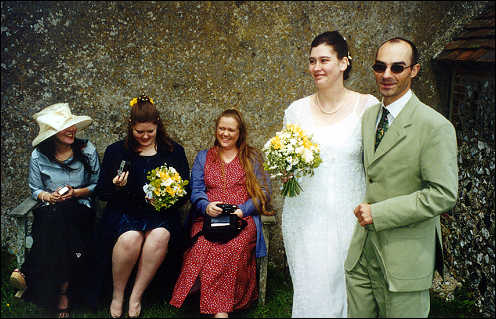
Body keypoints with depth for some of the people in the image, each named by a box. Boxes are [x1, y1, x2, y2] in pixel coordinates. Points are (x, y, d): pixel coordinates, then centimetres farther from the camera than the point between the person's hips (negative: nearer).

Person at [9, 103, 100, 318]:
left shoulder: (87, 150, 0)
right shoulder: (39, 157, 2)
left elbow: (97, 185, 5)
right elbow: (35, 189, 11)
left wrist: (75, 192, -12)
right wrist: (49, 196, -11)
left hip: (80, 208, 0)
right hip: (49, 210, 1)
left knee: (58, 220, -34)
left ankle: (28, 273, -17)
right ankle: (63, 291, -26)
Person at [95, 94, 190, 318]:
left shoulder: (174, 151, 11)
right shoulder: (116, 151, 10)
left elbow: (185, 192, 10)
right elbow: (101, 192, 10)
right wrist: (116, 186, -12)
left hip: (161, 215, 1)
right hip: (124, 213, 0)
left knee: (160, 235, -34)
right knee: (130, 237, -34)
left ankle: (136, 297, -20)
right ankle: (117, 295, -10)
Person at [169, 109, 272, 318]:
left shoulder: (252, 157, 19)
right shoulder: (203, 157, 24)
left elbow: (263, 192, 9)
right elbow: (196, 191, 13)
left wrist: (243, 210, -8)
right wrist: (206, 206, -10)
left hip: (242, 220, -1)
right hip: (208, 217, 1)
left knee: (232, 247, -36)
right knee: (204, 245, -34)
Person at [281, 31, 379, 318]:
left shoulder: (367, 106, -3)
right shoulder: (297, 109, 5)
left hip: (349, 217, -2)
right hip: (305, 217, 2)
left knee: (346, 290, 6)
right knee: (309, 291, 6)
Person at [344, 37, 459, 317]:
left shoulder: (435, 126, -13)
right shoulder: (368, 116, 9)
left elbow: (444, 195, -18)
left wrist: (378, 212, -19)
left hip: (405, 258, -6)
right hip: (362, 252, 6)